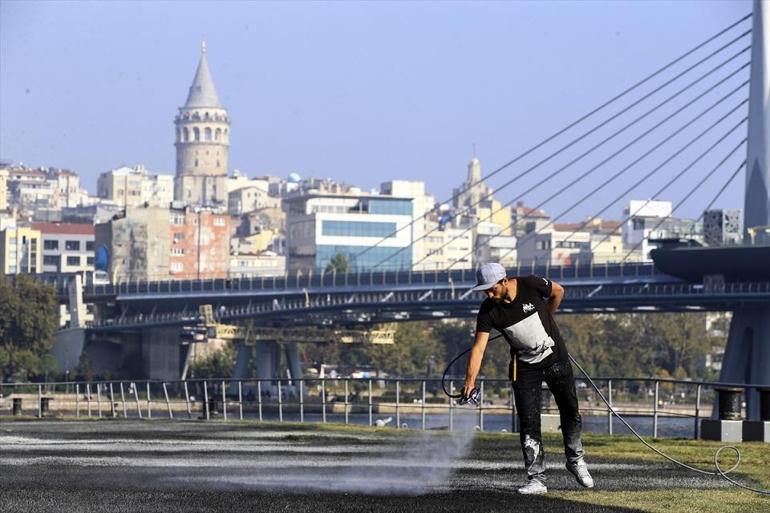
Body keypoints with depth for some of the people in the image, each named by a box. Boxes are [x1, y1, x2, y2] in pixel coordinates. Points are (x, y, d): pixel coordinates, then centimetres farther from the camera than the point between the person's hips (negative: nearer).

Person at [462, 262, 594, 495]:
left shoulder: (531, 285, -21)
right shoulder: (489, 311, -18)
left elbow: (558, 291, 0)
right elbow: (479, 347, -21)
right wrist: (470, 381, -32)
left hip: (556, 359, 0)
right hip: (525, 368, 0)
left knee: (570, 413, 10)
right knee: (528, 423, -7)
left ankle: (575, 460, 32)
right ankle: (536, 479, -2)